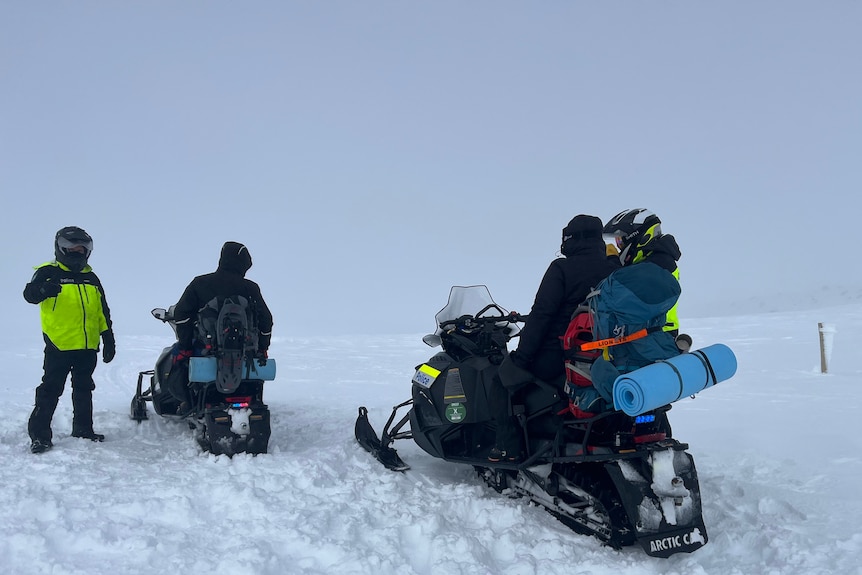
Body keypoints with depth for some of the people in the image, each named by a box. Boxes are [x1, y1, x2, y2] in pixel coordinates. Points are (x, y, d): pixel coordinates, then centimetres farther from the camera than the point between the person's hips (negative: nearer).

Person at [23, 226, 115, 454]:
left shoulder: (91, 279, 15)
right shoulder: (48, 273, -1)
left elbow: (103, 313, 17)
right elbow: (29, 293, -19)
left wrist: (109, 338, 13)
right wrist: (42, 290, -42)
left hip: (87, 347, 6)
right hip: (59, 345, -5)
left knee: (84, 390, 14)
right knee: (50, 390, -5)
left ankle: (83, 429, 25)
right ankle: (39, 433, -1)